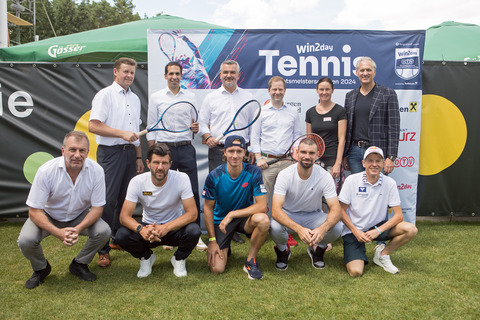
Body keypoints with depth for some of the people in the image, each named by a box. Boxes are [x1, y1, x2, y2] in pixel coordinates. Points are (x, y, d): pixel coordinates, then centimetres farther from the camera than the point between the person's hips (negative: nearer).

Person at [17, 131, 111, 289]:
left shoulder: (96, 171, -21)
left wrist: (78, 229, -32)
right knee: (26, 240, -26)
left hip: (80, 216, 1)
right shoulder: (46, 170, -25)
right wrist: (58, 232, -36)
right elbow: (34, 211, -21)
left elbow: (97, 208, -14)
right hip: (48, 216, -1)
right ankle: (41, 268, 10)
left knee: (104, 231, -23)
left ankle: (79, 264, 6)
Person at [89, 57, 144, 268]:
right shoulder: (105, 95, -3)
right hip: (110, 153, -6)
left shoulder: (135, 98, 19)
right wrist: (122, 133, -17)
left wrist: (139, 156, 18)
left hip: (129, 153, 7)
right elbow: (93, 126, -12)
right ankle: (102, 249, 0)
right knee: (108, 199, -8)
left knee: (125, 199, 10)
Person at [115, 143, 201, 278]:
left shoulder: (181, 178, -20)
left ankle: (179, 259, 2)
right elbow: (124, 216, -18)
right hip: (148, 227, 1)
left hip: (174, 227, -1)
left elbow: (192, 213, -22)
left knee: (194, 230, -33)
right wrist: (141, 229, -40)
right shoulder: (137, 182, -16)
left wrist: (166, 227, -37)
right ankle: (146, 257, 7)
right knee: (121, 235, -27)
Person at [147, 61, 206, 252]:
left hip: (186, 148, 1)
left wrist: (196, 127, -6)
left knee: (192, 191, -2)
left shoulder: (190, 96, 12)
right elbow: (151, 126, 6)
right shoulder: (156, 97, 7)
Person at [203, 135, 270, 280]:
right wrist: (212, 240, -8)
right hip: (220, 220, 0)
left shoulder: (253, 172, -16)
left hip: (245, 218, 1)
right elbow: (208, 208, -6)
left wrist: (232, 215, -26)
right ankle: (224, 248, 23)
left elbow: (262, 205, -21)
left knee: (263, 219, -35)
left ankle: (250, 261, -9)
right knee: (217, 269, -14)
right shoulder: (214, 176, -16)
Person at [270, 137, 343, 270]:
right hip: (288, 216, -1)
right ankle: (283, 251, 4)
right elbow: (275, 210, -33)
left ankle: (317, 249, 8)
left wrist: (323, 228, -46)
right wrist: (298, 229, -49)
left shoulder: (325, 176, -19)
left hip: (313, 216, 2)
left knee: (336, 227, -28)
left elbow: (336, 209, -24)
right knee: (275, 227, -35)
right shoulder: (285, 175, -24)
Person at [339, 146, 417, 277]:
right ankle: (358, 255, 14)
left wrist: (378, 231, -19)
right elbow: (342, 211, -6)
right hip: (353, 230, -3)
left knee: (411, 229, -21)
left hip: (377, 227, 3)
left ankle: (382, 254, 1)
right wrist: (356, 232, -17)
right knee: (356, 272, -22)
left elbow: (398, 216, -7)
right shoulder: (351, 180, -10)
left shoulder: (390, 183, -5)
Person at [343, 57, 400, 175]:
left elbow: (394, 127, -3)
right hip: (354, 151, 4)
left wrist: (391, 157, -10)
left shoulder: (388, 94, 1)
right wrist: (344, 155, 10)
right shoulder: (350, 96, 14)